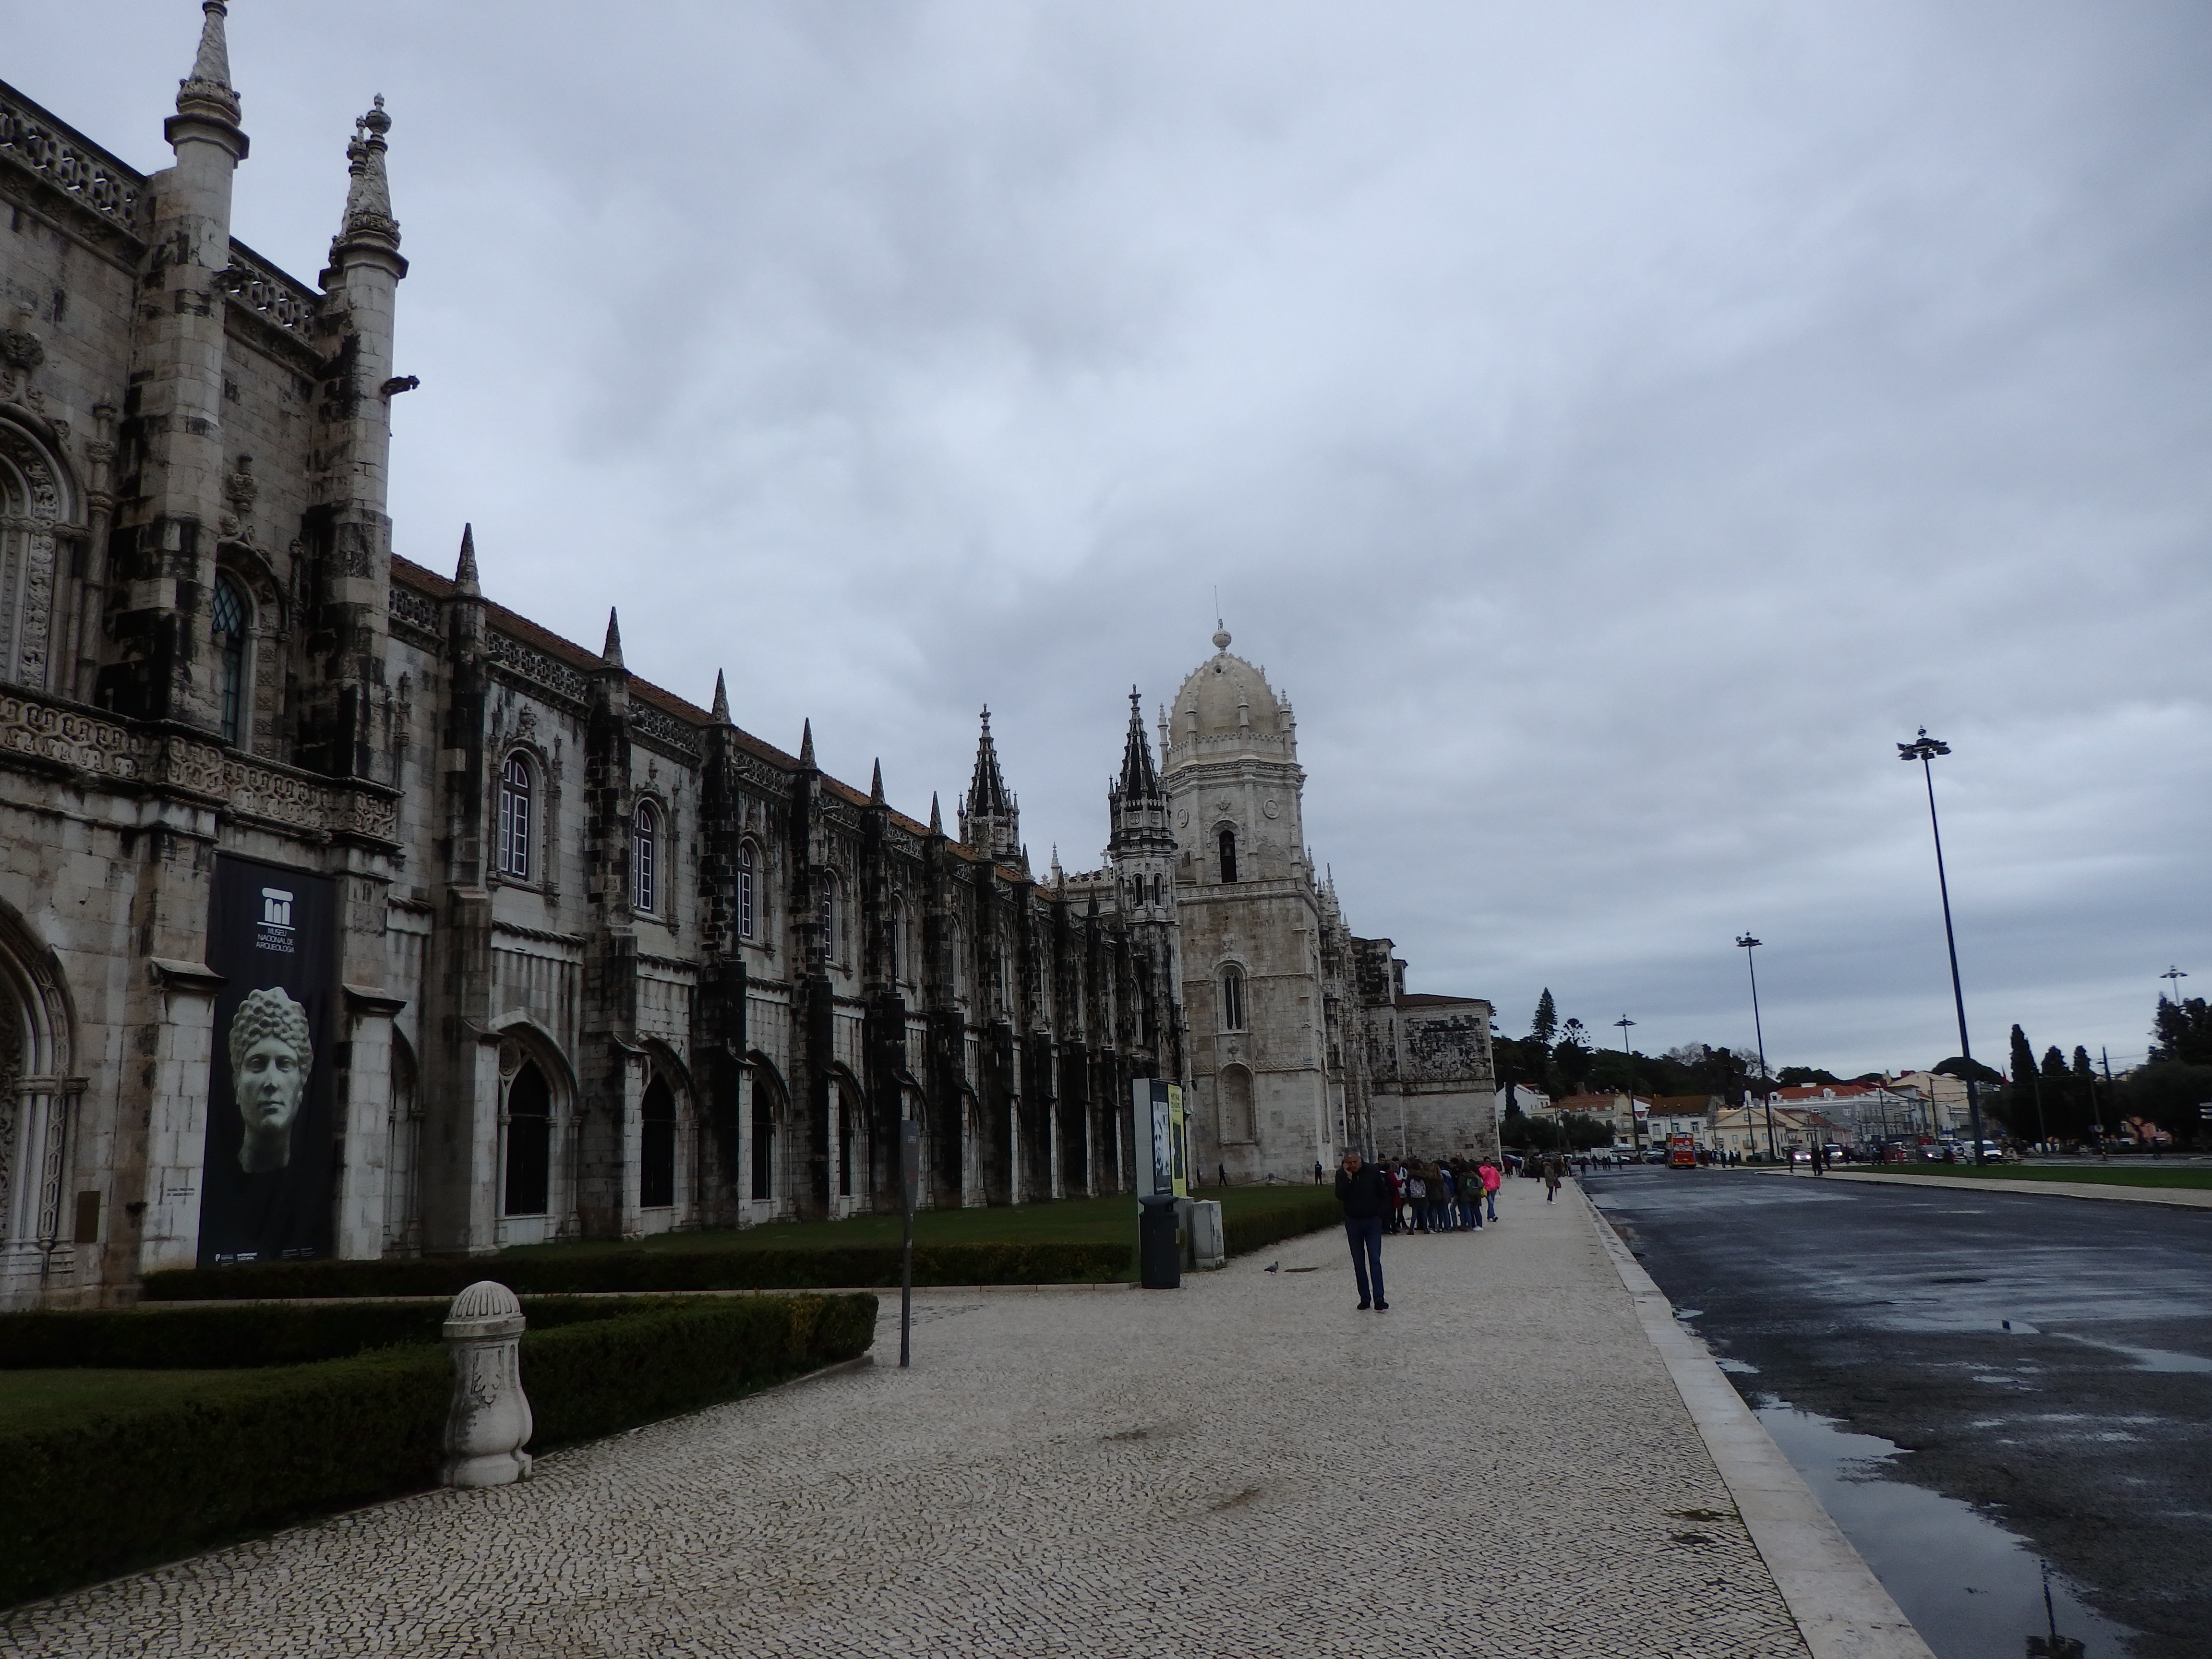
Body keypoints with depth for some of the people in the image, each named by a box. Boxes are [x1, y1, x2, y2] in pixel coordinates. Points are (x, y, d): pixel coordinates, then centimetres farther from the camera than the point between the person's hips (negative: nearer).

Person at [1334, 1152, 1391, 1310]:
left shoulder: (1373, 1171, -5)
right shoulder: (1342, 1175, -4)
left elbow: (1384, 1194, 5)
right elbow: (1340, 1196, -16)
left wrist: (1380, 1212, -5)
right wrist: (1348, 1178, -22)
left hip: (1372, 1221, -1)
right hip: (1353, 1221, 1)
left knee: (1375, 1260, -9)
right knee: (1359, 1263, 6)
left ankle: (1379, 1300, -11)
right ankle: (1364, 1299, 14)